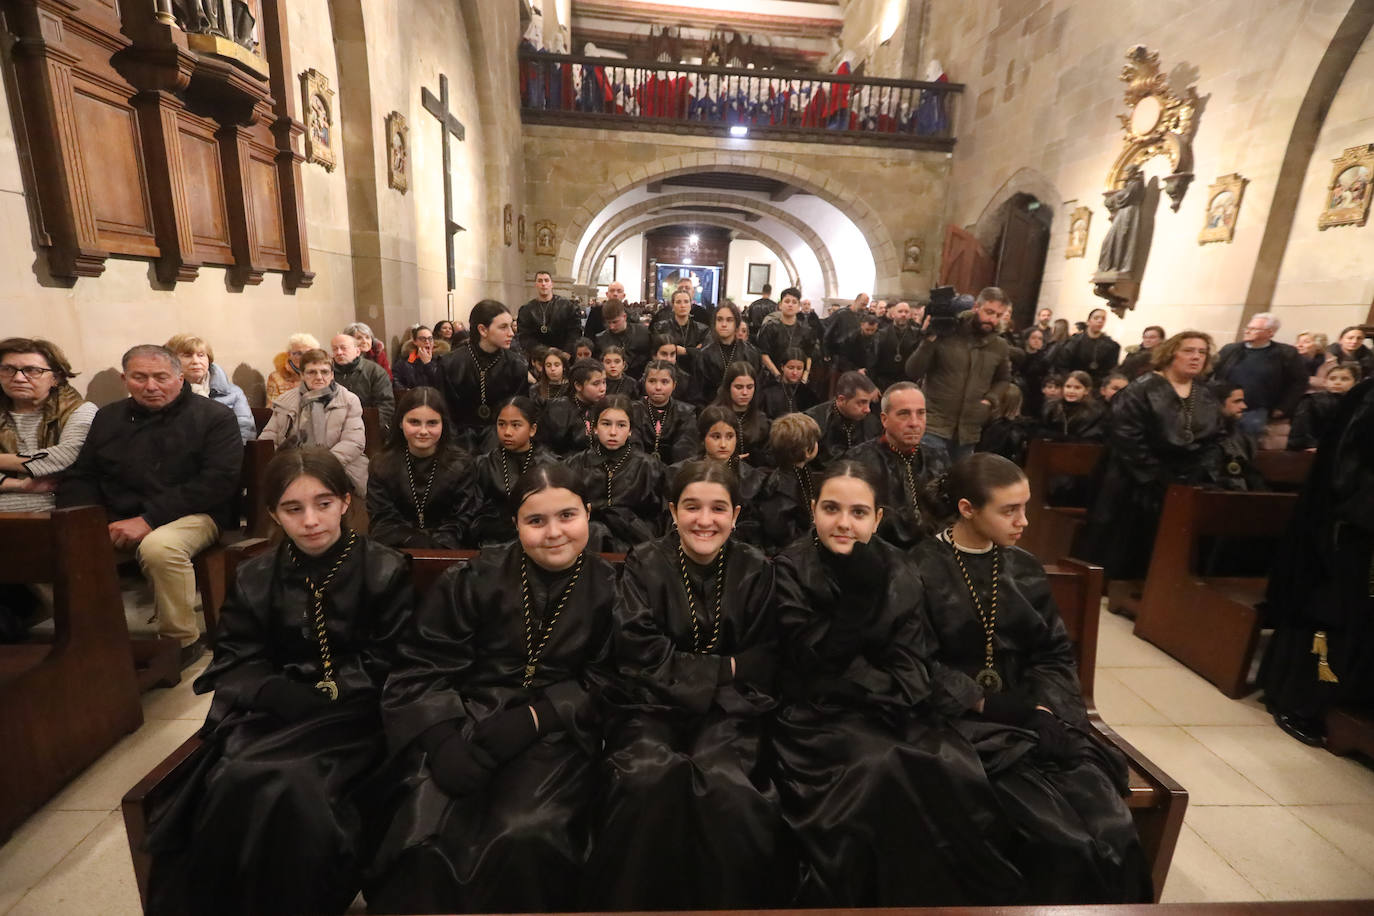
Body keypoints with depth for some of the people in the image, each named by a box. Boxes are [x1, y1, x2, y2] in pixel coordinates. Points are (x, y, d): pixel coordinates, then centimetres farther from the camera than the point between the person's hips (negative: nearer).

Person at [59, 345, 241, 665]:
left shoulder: (214, 416, -2)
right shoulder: (108, 417, 18)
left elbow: (219, 481, -13)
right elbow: (79, 478, 17)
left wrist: (149, 519, -20)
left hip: (192, 514, -5)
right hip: (115, 519, 6)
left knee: (158, 546, -35)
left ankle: (182, 641, -16)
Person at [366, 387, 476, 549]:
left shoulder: (460, 464, 0)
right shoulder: (383, 465, 3)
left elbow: (461, 520, -1)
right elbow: (382, 520, -1)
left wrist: (436, 547, -17)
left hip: (446, 549, 0)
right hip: (396, 550, 1)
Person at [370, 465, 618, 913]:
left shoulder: (610, 589, -2)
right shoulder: (474, 579, -2)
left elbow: (604, 684, -2)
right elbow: (420, 670, -2)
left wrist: (533, 719, -16)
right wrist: (443, 741, -18)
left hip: (557, 730, 0)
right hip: (465, 721, 1)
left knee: (526, 835, -25)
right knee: (426, 839, -23)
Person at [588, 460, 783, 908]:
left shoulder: (757, 569, 5)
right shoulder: (644, 563, 1)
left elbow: (767, 661, 3)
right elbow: (638, 654, -8)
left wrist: (706, 669, -9)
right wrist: (721, 667, -7)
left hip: (732, 706, 1)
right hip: (652, 703, 0)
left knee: (721, 781, -28)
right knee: (650, 778, -29)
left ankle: (731, 902, -1)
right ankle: (632, 902, -3)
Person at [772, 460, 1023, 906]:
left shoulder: (900, 571, 5)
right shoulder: (791, 568, -5)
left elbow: (911, 668, 1)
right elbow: (812, 662, -14)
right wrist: (859, 592, -22)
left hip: (891, 712, 3)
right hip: (818, 714, -3)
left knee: (957, 770, -22)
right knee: (883, 767, -28)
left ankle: (969, 896, 2)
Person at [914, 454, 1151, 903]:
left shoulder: (1024, 568, 10)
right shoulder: (922, 569, -9)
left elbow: (1055, 651, 9)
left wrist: (1043, 706, -7)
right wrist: (986, 705, -15)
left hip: (1030, 714, 5)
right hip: (962, 719, -5)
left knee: (1115, 831, -13)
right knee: (1062, 838, -19)